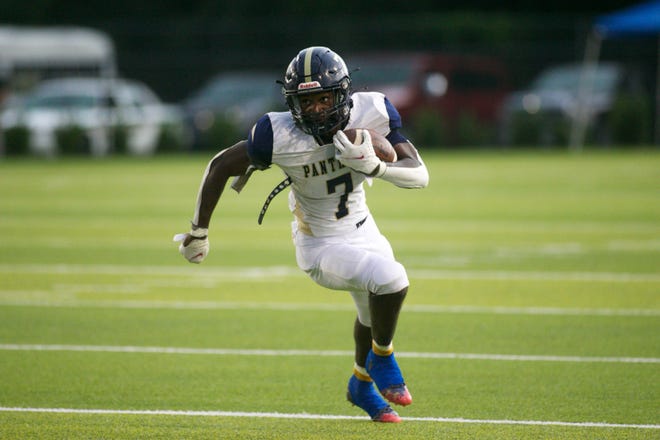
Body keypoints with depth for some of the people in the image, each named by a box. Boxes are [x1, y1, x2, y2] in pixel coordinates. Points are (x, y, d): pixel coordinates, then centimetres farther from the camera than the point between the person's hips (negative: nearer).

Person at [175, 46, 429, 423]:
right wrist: (199, 232, -8)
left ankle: (362, 386, 58)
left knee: (375, 309, 27)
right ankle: (382, 360, 0)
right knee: (391, 279, -29)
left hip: (363, 231, 5)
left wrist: (374, 166, -39)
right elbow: (220, 166, -15)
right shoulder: (280, 137, -30)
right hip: (322, 246, -5)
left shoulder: (370, 113, -22)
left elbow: (420, 175, -20)